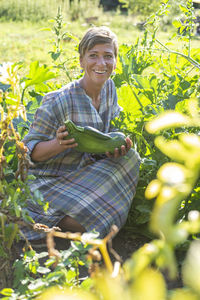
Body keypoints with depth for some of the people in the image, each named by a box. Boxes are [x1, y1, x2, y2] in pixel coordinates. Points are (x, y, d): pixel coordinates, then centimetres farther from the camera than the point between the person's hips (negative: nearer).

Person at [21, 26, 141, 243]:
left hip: (88, 173, 6)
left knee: (130, 158, -17)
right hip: (49, 182, -6)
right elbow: (29, 151, -13)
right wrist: (59, 144, -34)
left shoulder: (109, 88, -1)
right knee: (95, 225, -24)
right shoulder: (58, 102, -20)